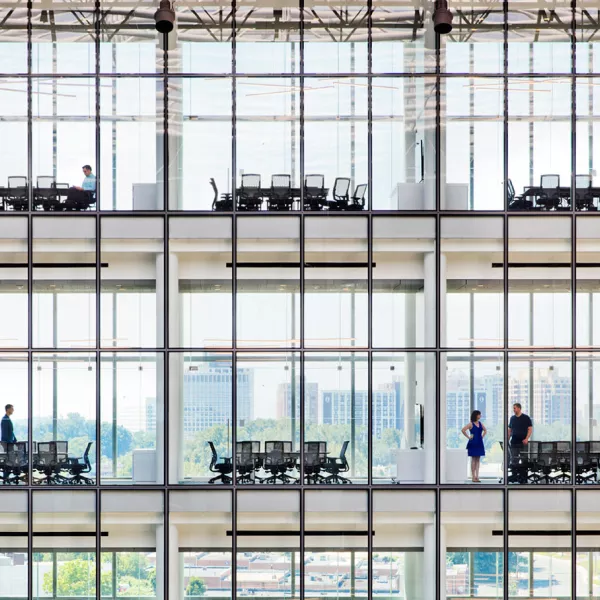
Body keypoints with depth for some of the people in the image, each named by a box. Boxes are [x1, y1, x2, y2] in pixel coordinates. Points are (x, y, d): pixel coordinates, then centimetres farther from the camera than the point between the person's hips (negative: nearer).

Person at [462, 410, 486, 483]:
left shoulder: (480, 423, 11)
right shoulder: (471, 424, -8)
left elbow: (485, 430, 27)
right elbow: (463, 430, -18)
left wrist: (482, 436, 12)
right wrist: (468, 437, -13)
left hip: (479, 443, 6)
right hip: (473, 443, -6)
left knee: (478, 460, 6)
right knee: (473, 460, -3)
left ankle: (477, 476, 9)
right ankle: (473, 477, 0)